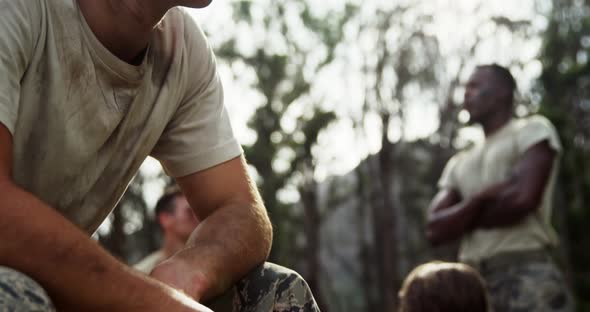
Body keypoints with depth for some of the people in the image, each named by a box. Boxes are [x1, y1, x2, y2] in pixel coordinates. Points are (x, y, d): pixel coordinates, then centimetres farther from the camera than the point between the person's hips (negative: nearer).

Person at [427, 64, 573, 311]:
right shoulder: (459, 163, 25)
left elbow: (524, 198, -10)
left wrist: (464, 219, 5)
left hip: (528, 276, -6)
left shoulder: (533, 130, 8)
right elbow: (436, 229, 11)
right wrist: (483, 197, -4)